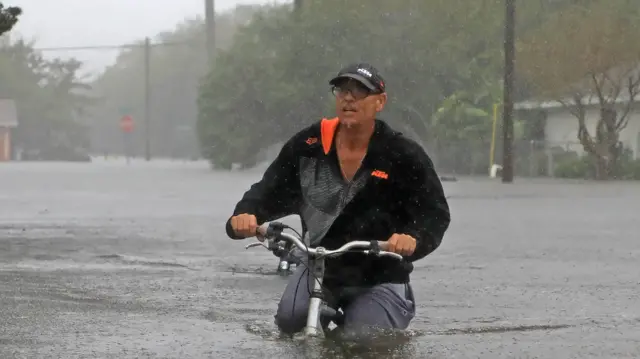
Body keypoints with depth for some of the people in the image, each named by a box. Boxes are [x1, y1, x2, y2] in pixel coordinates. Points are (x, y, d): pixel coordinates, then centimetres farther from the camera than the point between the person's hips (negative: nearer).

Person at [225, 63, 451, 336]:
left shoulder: (404, 156, -11)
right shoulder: (308, 146, -4)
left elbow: (435, 213, -14)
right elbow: (270, 192, -3)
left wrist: (415, 238, -37)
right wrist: (245, 215, -25)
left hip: (380, 280, -2)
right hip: (319, 266, 3)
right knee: (290, 320, -22)